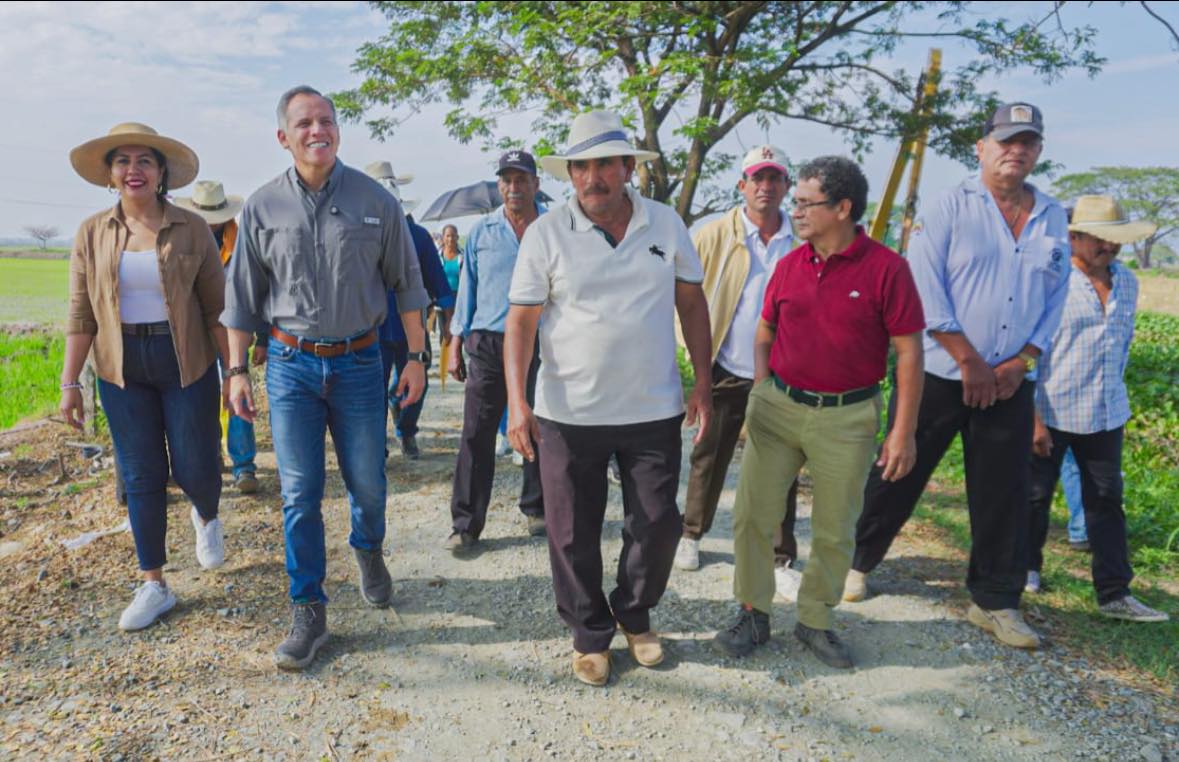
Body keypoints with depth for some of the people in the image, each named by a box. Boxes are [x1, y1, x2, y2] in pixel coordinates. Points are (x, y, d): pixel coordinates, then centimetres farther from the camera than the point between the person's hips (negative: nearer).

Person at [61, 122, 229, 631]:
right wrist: (69, 383, -1)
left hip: (187, 365, -2)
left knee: (194, 469, 2)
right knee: (140, 477, 6)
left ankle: (206, 517, 41)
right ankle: (154, 585, 20)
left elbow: (216, 306, -2)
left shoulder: (191, 229, -3)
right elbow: (81, 315, 2)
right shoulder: (92, 234, 2)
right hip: (122, 371, 2)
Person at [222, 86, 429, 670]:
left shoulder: (374, 200, -1)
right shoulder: (263, 207, 1)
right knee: (299, 495, 2)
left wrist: (416, 357, 1)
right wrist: (236, 369, 2)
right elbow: (242, 295, 6)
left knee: (367, 483, 10)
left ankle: (368, 551, 43)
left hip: (358, 362, 0)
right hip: (290, 364, 0)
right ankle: (308, 612, 16)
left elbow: (406, 283, 4)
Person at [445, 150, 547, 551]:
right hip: (488, 343, 0)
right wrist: (456, 347, 6)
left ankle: (536, 508, 28)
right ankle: (466, 523, 7)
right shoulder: (481, 232, 7)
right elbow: (467, 291, 10)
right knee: (476, 435, -1)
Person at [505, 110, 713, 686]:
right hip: (568, 414, -1)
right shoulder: (546, 234, -5)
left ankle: (634, 615, 38)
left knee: (658, 525, 11)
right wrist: (517, 401, -15)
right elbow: (521, 320, -6)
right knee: (573, 535, 9)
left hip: (654, 409, 2)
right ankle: (590, 634, 32)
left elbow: (692, 303, 9)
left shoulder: (667, 225, 2)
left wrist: (703, 381, 4)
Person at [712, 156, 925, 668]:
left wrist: (903, 431, -9)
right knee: (752, 516, 4)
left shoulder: (886, 268, -8)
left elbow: (909, 352, -7)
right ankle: (753, 613, 23)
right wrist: (761, 391, 3)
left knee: (835, 530, 10)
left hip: (847, 417, -3)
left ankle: (815, 621, 30)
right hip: (777, 407, 3)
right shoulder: (790, 265, 4)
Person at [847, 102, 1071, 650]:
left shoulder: (1053, 220, 9)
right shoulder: (951, 207, -3)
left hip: (1010, 381, 4)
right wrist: (969, 362, -13)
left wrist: (1021, 362, -3)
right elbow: (925, 288, -11)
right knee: (899, 477, 5)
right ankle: (858, 562, 25)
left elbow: (1055, 301, 11)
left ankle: (995, 601, 22)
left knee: (1003, 493, 8)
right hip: (940, 374, -3)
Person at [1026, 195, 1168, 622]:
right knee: (1035, 496, 7)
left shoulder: (1127, 284, 9)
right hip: (1051, 413, -6)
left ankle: (1114, 595, 16)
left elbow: (1123, 343, 20)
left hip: (1106, 415, 6)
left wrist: (1117, 396, 19)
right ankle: (1026, 568, 27)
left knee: (1107, 502, 8)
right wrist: (1033, 416, -14)